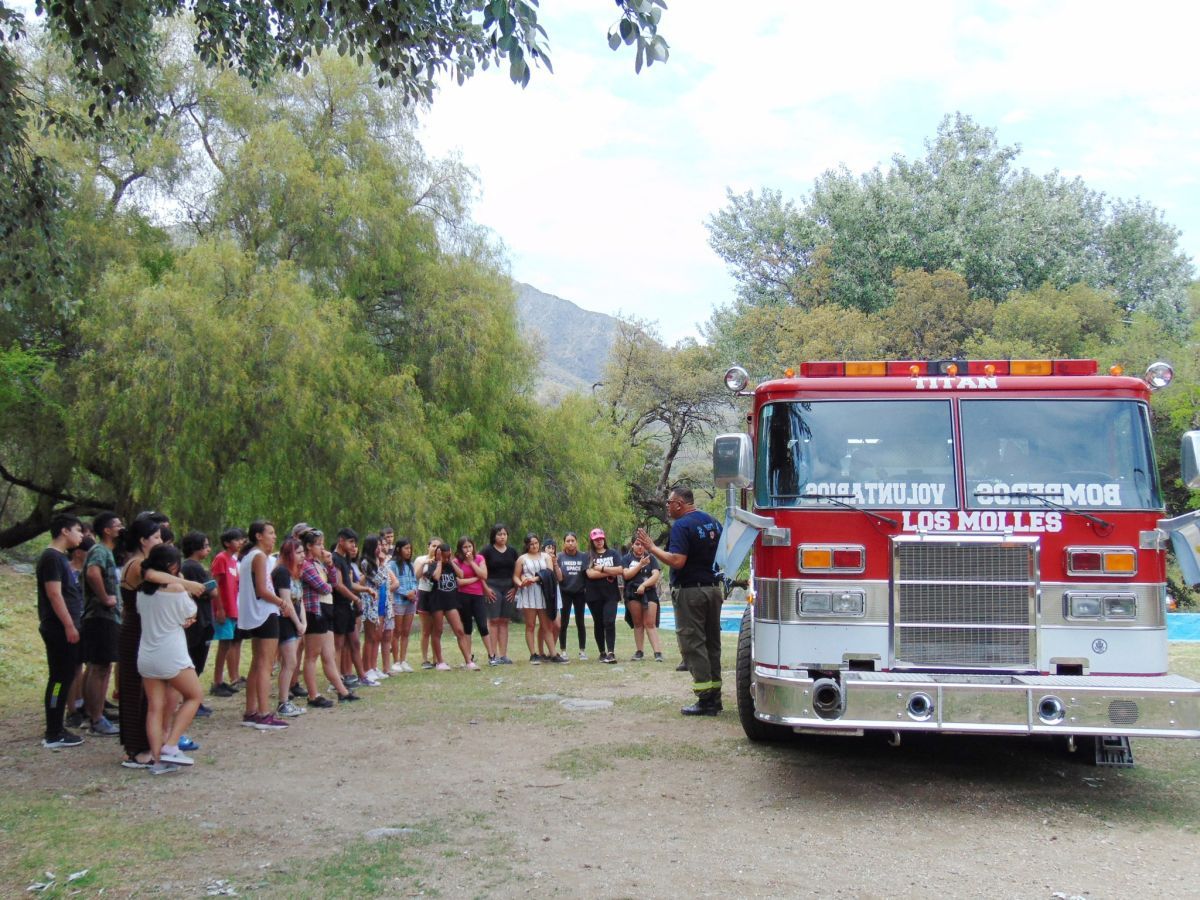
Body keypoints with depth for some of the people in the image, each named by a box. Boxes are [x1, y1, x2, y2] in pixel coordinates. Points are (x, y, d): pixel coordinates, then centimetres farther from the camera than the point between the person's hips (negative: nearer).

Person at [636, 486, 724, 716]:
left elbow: (677, 561, -25)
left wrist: (651, 548, -16)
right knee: (712, 642, 13)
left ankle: (706, 700, -5)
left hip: (690, 591, -8)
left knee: (693, 644, -4)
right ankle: (715, 696, 17)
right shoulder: (713, 522, 11)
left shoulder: (681, 526, -15)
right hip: (714, 589, 8)